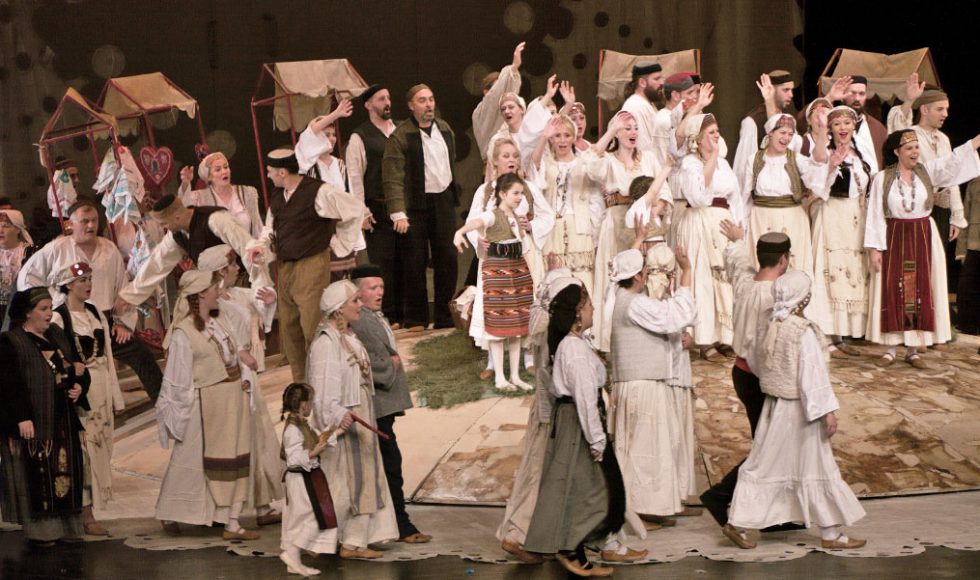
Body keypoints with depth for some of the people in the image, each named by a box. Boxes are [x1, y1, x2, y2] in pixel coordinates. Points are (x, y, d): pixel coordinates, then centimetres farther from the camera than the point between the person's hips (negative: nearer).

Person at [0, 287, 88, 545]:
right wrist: (21, 417, -22)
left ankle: (64, 525, 17)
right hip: (33, 422, -7)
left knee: (64, 472, 9)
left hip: (62, 420, 7)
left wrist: (79, 385, 0)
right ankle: (40, 529, 4)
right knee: (37, 476, -3)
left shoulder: (56, 335, 13)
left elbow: (75, 368, 21)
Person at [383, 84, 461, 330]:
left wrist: (453, 195, 16)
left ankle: (445, 316, 16)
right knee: (415, 264, -1)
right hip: (416, 206, -5)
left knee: (447, 259, 7)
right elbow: (393, 177, -13)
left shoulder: (445, 129, 11)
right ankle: (415, 319, 9)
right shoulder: (400, 136, -9)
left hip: (444, 201, 6)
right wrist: (398, 213, -20)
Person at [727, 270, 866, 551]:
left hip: (773, 408, 7)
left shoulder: (766, 326, 1)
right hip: (799, 411, -7)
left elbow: (754, 362, 13)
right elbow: (814, 375, -21)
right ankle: (831, 533, 15)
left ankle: (737, 523, 12)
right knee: (815, 469, 5)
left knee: (764, 465, 13)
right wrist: (828, 412, -17)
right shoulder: (804, 332, -21)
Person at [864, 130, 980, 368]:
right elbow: (875, 215, -4)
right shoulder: (882, 178, -3)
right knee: (893, 293, 0)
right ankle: (890, 349, 8)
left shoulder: (927, 171, 3)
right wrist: (873, 248, -9)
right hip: (893, 239, -2)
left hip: (923, 238, 2)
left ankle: (913, 350, 10)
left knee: (920, 291, 3)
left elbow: (954, 162, -11)